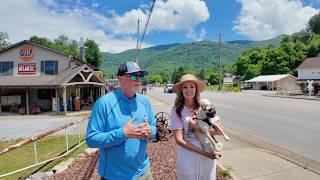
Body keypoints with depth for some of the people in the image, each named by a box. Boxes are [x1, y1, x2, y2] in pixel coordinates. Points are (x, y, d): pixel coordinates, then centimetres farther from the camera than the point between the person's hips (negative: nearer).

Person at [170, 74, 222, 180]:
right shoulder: (177, 110, -12)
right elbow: (179, 140, -14)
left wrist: (199, 128, -19)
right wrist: (203, 152, -16)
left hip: (209, 153, 2)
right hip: (188, 156, -2)